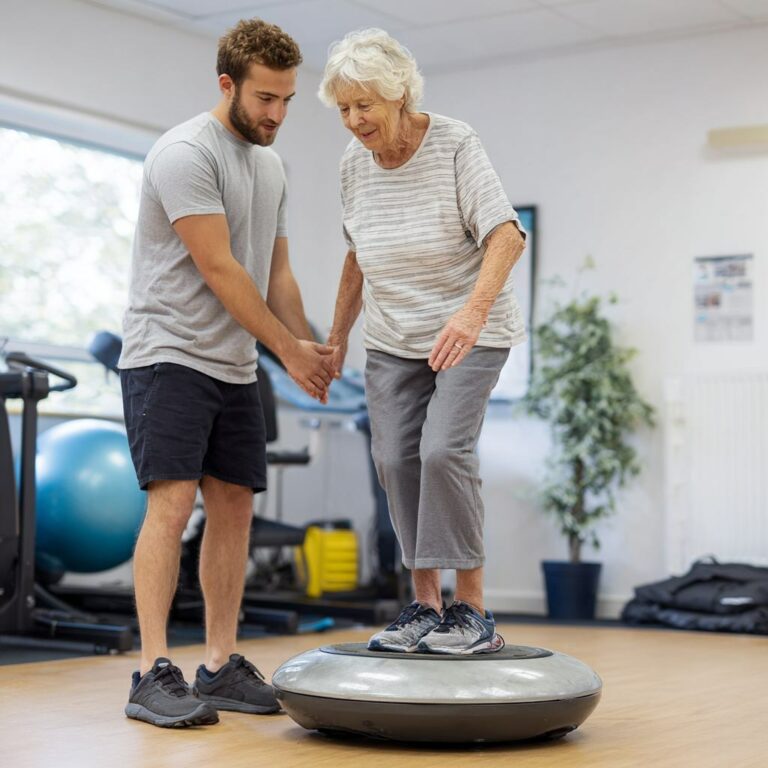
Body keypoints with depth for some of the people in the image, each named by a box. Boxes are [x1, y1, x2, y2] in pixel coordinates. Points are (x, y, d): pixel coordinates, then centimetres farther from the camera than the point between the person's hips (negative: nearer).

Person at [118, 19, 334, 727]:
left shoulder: (271, 167, 15)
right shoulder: (188, 153, -14)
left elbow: (276, 273, 19)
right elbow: (219, 270, -18)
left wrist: (313, 347, 8)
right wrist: (290, 350, -12)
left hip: (233, 367, 9)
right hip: (168, 356, -9)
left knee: (234, 507, 5)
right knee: (173, 502, -16)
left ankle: (222, 667, 11)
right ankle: (154, 674, -14)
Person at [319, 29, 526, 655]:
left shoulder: (454, 144, -14)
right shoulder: (355, 162, 4)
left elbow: (505, 234, -24)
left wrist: (473, 309, -39)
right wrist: (338, 335, 17)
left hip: (469, 332, -5)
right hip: (392, 340, 6)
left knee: (444, 450, -20)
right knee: (396, 461, -4)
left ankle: (474, 612, -13)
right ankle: (425, 605, 4)